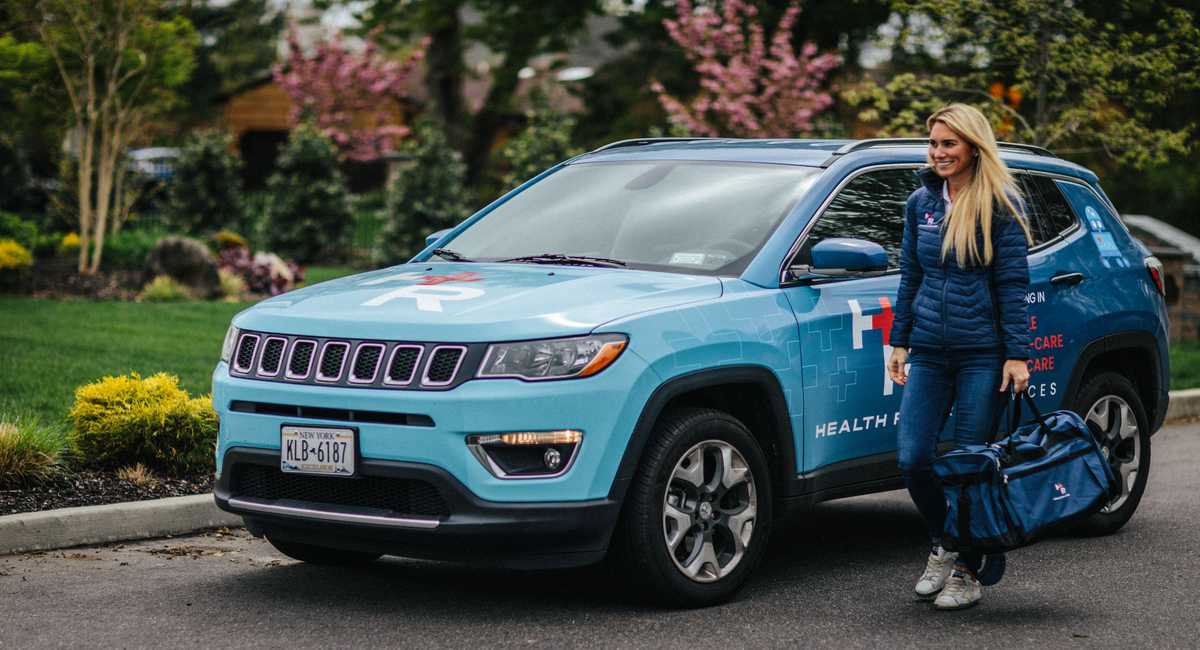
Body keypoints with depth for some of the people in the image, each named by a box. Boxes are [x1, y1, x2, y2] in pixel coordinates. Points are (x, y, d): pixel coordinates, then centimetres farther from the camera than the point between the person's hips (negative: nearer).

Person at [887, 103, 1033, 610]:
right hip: (929, 353, 4)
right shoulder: (921, 203, 10)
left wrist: (1017, 355, -11)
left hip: (982, 354, -4)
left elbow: (1012, 284, -7)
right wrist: (899, 341, 13)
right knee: (912, 459, -3)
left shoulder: (1001, 206, -5)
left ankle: (967, 573, 14)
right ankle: (942, 545, 22)